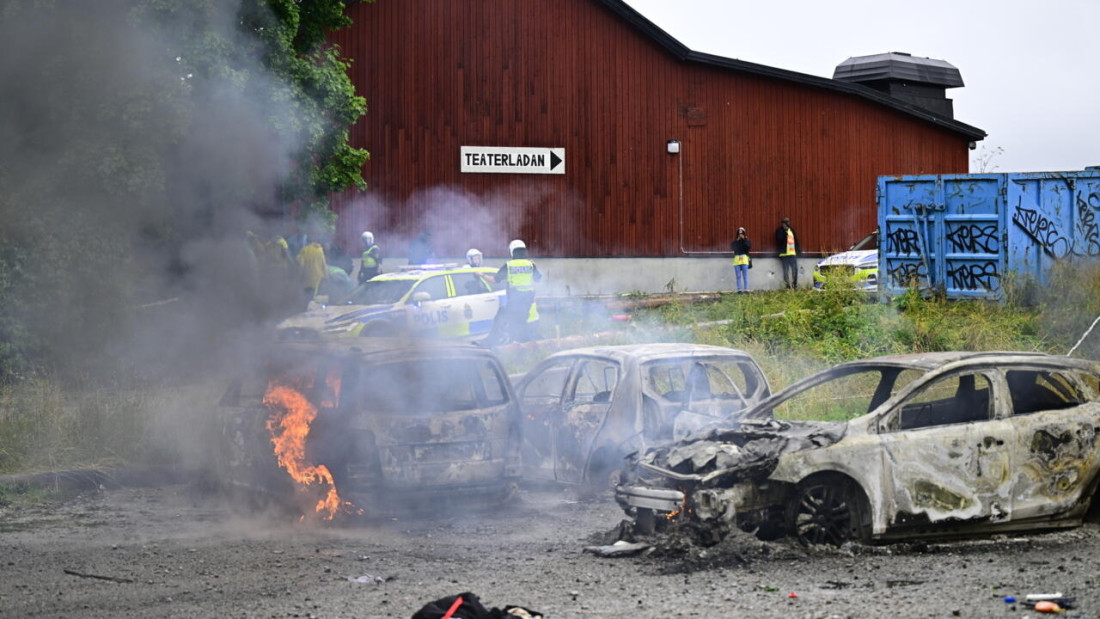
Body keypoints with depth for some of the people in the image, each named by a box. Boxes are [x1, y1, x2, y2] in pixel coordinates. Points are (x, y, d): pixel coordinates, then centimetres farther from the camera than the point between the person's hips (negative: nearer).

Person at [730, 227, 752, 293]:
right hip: (737, 259, 2)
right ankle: (739, 289, -1)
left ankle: (746, 289, -5)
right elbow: (731, 248, -1)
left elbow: (749, 246, -9)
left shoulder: (746, 241, 10)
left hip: (744, 259, -2)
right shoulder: (735, 242, 15)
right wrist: (737, 240, -3)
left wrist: (744, 239, -9)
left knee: (745, 276, -6)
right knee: (738, 276, -2)